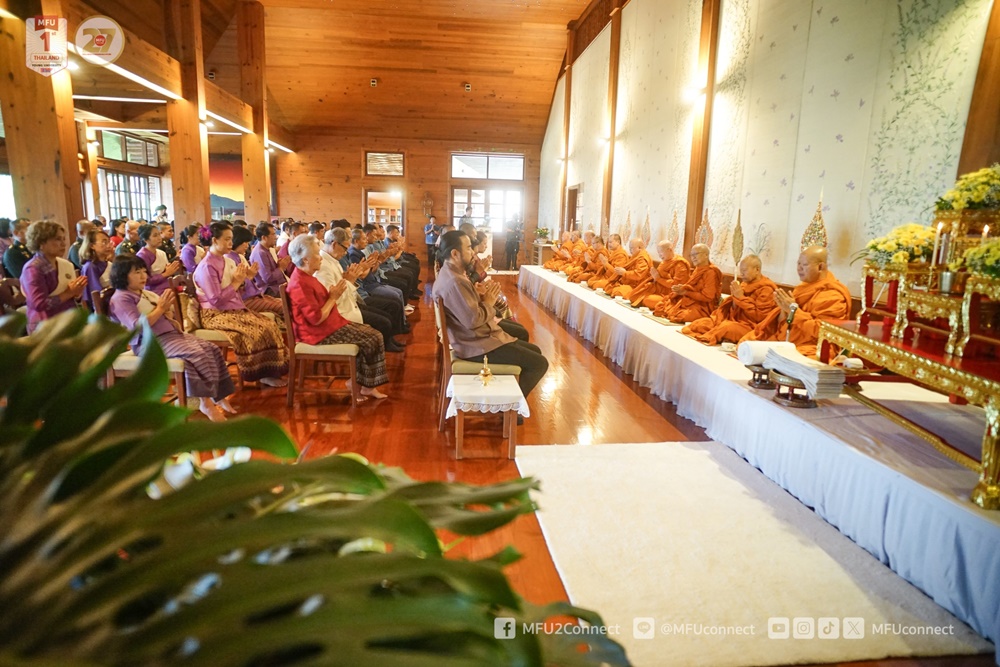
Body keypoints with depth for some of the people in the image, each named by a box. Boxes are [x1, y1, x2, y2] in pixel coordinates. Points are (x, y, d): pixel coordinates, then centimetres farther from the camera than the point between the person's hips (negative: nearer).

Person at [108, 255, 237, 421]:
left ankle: (217, 395, -6)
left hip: (170, 333, 9)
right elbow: (137, 326, -19)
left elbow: (166, 315, 26)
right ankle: (205, 402, -22)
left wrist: (167, 309, 2)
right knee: (195, 354, -29)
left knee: (211, 349, -7)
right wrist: (160, 308, -15)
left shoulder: (146, 293, 19)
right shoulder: (120, 299, -6)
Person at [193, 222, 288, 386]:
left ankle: (269, 371, -8)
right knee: (256, 330, -26)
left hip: (234, 309, 8)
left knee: (269, 325, -12)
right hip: (216, 314, -8)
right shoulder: (206, 266, -14)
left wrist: (244, 278, -1)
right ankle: (262, 373, -10)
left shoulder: (227, 261, 12)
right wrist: (236, 283, -14)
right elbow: (216, 300, -21)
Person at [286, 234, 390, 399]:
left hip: (329, 324, 11)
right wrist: (333, 297, -15)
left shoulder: (305, 276, 11)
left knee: (373, 334, 4)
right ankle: (365, 385, 8)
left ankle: (367, 384, 6)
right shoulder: (300, 284, -22)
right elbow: (316, 319, -25)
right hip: (321, 332, -11)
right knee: (371, 339, -10)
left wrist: (333, 294, -2)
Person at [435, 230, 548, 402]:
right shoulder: (454, 281, -24)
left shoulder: (451, 273, 10)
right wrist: (488, 302, -13)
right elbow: (472, 320, -29)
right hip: (477, 345, -11)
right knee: (539, 363, -9)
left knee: (534, 350, 19)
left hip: (478, 336, 11)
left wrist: (478, 295, 0)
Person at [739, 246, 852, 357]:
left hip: (805, 351, -9)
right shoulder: (806, 287, 15)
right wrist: (784, 309, -8)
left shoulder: (833, 296, -11)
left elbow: (821, 331, -21)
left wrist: (793, 310, -18)